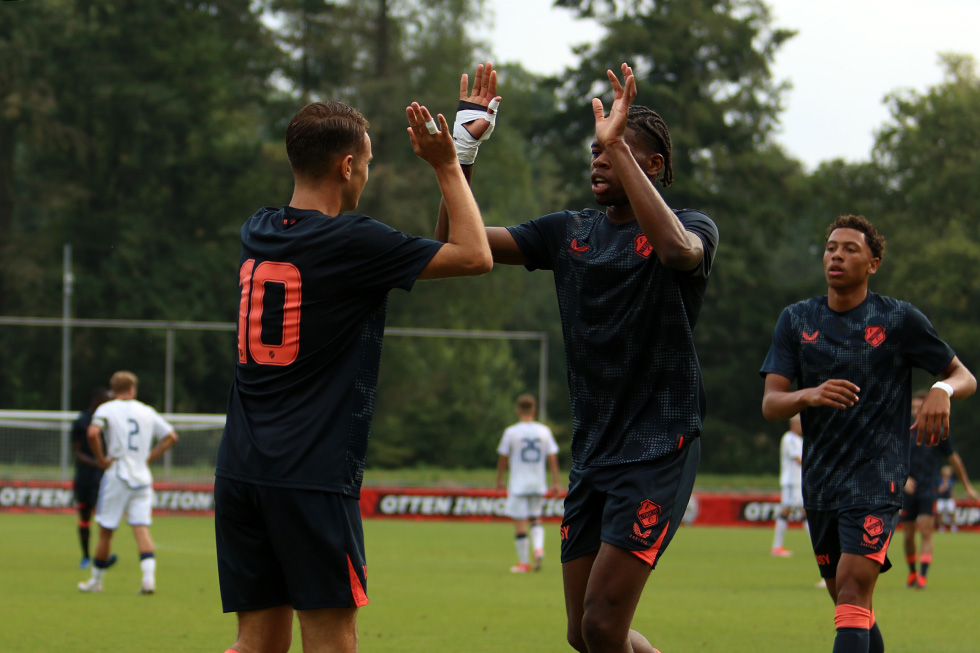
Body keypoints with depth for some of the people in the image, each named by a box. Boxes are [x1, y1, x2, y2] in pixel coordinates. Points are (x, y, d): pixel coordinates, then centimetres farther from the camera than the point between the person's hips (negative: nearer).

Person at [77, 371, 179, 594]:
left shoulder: (106, 409, -2)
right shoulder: (147, 412, 10)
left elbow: (93, 433, -21)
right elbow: (171, 437, 13)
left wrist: (101, 459, -10)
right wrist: (149, 457, 13)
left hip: (116, 476, -3)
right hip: (142, 478, 3)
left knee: (106, 531, 6)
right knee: (142, 529, -1)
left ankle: (96, 580, 15)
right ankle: (149, 576, -19)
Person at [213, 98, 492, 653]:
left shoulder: (257, 233, 10)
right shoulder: (352, 242, -10)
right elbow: (475, 255, -4)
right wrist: (448, 166, 8)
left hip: (241, 471, 7)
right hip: (313, 477, -7)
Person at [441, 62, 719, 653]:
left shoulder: (693, 227, -4)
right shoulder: (570, 232, 11)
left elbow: (677, 248, -31)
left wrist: (620, 146, -31)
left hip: (659, 449, -7)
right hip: (592, 450, 7)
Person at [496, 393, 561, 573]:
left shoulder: (511, 432, -6)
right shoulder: (544, 431, 1)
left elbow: (503, 459, -1)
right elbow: (552, 458, 2)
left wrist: (499, 479, 12)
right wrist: (556, 482, 7)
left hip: (518, 484, -3)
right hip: (538, 484, 3)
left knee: (520, 523, 0)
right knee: (536, 518, 21)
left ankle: (524, 562, 2)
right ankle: (539, 548, -2)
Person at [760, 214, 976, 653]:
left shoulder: (900, 320, -2)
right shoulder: (797, 320, 6)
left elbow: (965, 377, 6)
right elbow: (770, 403, -2)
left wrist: (942, 391, -19)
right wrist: (810, 395, -25)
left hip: (877, 480, -5)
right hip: (819, 482, 5)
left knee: (853, 594, -20)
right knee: (848, 604, 12)